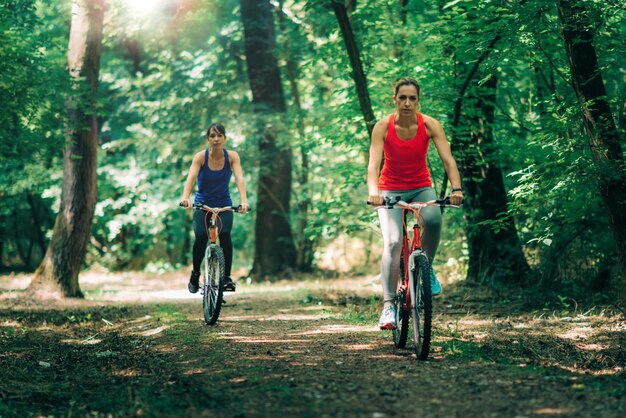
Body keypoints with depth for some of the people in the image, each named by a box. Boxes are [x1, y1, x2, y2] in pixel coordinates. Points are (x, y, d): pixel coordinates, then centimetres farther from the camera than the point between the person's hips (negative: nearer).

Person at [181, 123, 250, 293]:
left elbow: (239, 178, -24)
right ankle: (195, 273, 6)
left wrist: (244, 201, -41)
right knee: (201, 238, -19)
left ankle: (227, 276, -10)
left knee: (225, 235, -22)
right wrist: (185, 197, -47)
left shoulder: (232, 156, -12)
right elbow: (191, 177, -29)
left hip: (224, 204, 1)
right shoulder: (201, 157, -15)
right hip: (202, 204, -1)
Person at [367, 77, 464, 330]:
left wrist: (456, 189, -38)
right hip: (390, 189, -1)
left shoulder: (430, 125, -14)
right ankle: (388, 305, -16)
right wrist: (373, 192, -44)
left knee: (434, 219, -33)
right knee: (393, 242, -21)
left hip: (421, 188, 1)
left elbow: (448, 159, -21)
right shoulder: (383, 127, -16)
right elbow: (373, 163, -26)